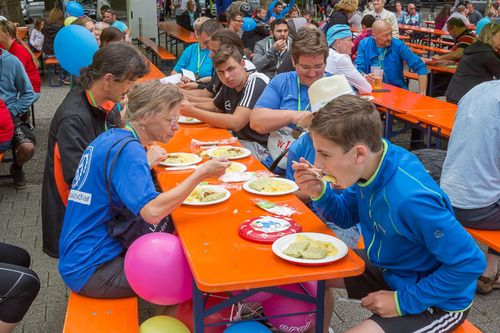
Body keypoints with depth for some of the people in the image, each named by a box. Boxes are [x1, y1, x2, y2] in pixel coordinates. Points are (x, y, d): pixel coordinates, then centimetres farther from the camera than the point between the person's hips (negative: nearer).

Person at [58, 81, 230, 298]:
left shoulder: (112, 137, 7)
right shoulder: (127, 149, -21)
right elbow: (152, 211, -31)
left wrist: (147, 162, 4)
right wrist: (200, 174, -25)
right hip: (90, 271, -9)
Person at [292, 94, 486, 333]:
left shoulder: (410, 199, -37)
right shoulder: (371, 164, -14)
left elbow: (470, 263, -28)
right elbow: (347, 216, 4)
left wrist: (403, 301, -23)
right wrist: (319, 193, -17)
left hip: (437, 300, -7)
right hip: (392, 268, 8)